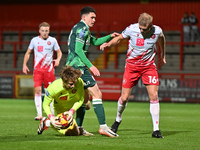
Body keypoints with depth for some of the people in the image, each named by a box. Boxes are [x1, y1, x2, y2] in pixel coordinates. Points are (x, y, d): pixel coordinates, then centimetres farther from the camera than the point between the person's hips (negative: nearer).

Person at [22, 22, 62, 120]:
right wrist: (24, 65, 4)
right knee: (37, 90, -12)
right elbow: (28, 53, 14)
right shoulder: (34, 40, 2)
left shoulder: (52, 40, 1)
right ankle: (39, 114, -11)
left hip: (49, 69, 0)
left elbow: (59, 52, 13)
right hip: (37, 69, 0)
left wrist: (58, 59, -8)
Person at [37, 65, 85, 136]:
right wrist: (51, 117, -42)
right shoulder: (53, 88, -42)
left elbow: (80, 100, -19)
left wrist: (72, 111, -36)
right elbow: (45, 104, -24)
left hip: (74, 104, 4)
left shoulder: (79, 82, -36)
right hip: (61, 108, -4)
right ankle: (47, 123, 7)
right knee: (73, 133, -11)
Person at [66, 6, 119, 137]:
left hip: (72, 66, 11)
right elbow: (78, 50, -19)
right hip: (78, 66, -11)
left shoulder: (81, 29, 22)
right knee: (97, 94, -11)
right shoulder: (82, 29, -10)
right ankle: (103, 126, -16)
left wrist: (110, 36, 22)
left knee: (85, 96, 15)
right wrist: (91, 66, -20)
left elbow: (95, 41, 34)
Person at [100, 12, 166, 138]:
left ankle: (156, 130, -6)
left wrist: (163, 55, 23)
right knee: (124, 98, 0)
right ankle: (118, 119, 31)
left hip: (149, 65, 0)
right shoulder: (131, 29, -18)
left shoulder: (157, 31, -14)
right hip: (132, 65, 0)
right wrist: (108, 44, -18)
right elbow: (119, 38, 1)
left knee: (154, 96, -13)